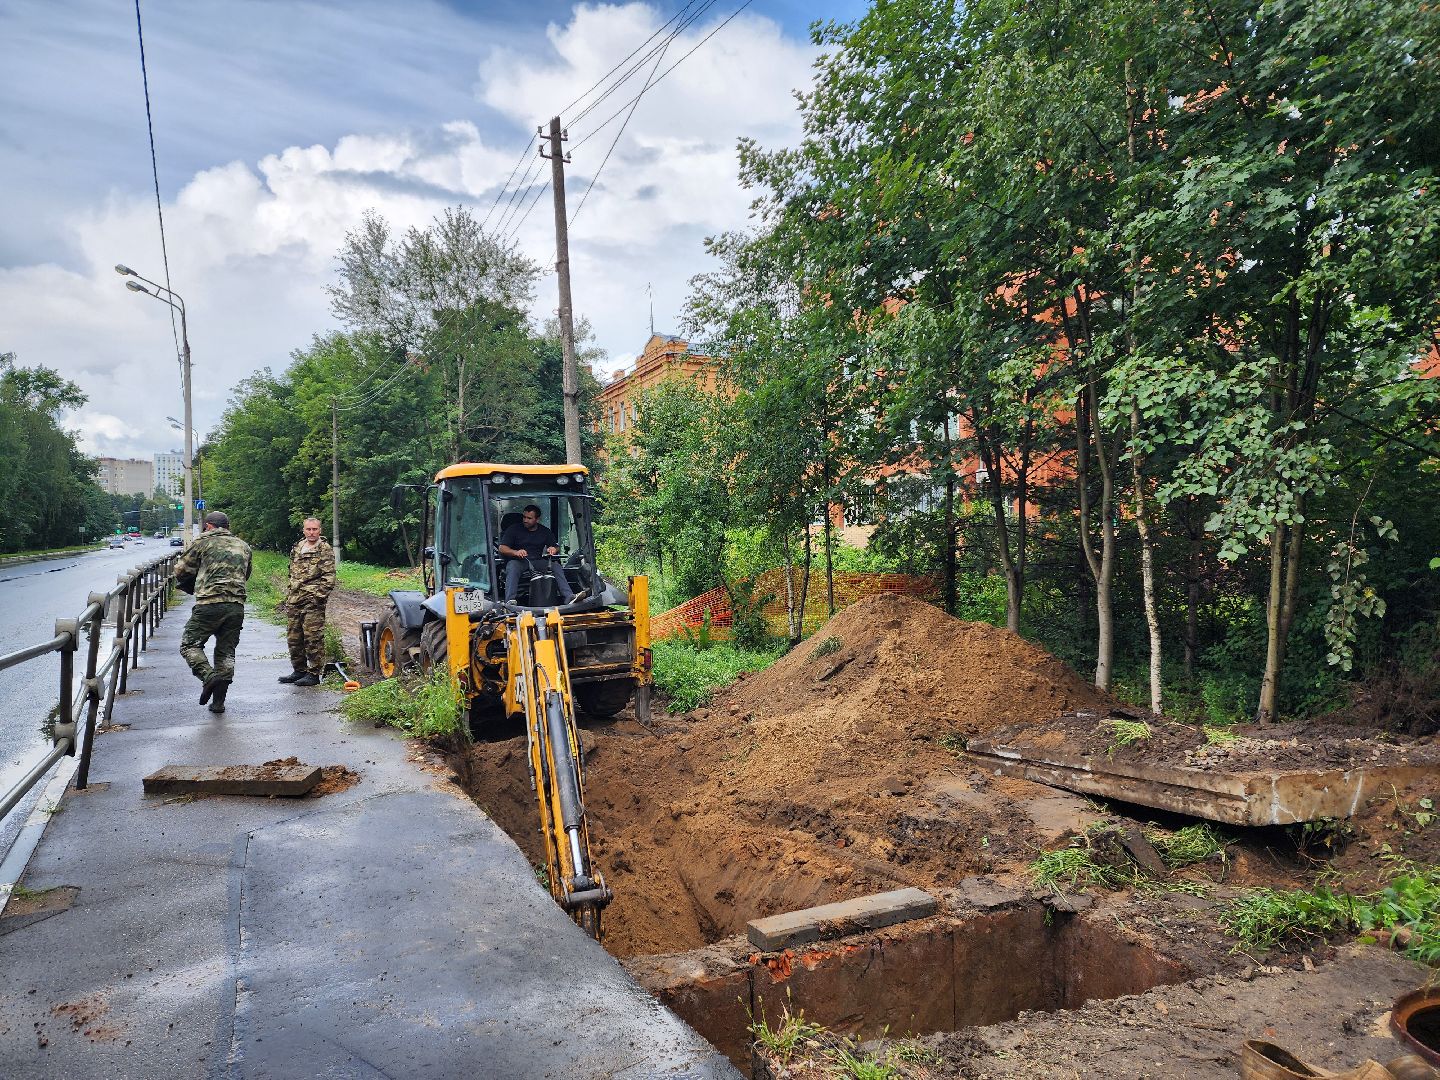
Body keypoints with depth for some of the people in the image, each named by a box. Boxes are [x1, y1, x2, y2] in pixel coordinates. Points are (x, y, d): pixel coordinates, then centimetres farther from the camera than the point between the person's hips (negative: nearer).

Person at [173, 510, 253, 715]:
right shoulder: (244, 546, 19)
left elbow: (181, 571, 9)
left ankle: (208, 675, -18)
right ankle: (218, 701, 8)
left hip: (210, 604, -5)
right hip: (237, 606, 5)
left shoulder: (203, 542, 4)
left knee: (190, 644, 7)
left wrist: (195, 589, 25)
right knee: (226, 652, 9)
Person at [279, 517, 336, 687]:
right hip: (293, 601, 8)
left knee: (313, 638, -5)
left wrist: (318, 596, -17)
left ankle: (314, 674, 2)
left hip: (313, 602, -7)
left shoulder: (325, 550, -6)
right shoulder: (297, 548, 16)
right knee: (293, 638, 12)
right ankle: (299, 671, 24)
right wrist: (288, 594, 18)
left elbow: (329, 577, -11)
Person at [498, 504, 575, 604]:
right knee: (512, 568, -37)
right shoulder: (514, 529, 9)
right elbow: (502, 548, 0)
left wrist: (554, 549, -13)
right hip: (518, 561, -2)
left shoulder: (545, 532, 17)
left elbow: (556, 547, 14)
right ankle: (509, 600, -50)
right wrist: (515, 552, -22)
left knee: (557, 567, -25)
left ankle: (568, 596, -37)